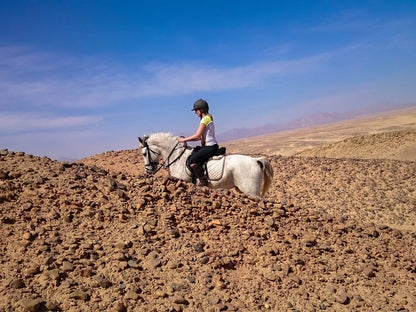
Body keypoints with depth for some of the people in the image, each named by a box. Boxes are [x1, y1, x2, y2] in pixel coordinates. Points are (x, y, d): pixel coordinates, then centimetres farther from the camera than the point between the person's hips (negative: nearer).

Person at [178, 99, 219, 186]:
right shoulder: (207, 118, 17)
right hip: (208, 146, 11)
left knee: (191, 161, -16)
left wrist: (184, 139, -7)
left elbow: (197, 136, -17)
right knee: (191, 155, 19)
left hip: (210, 147, -11)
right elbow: (201, 137, 17)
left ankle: (203, 179, -16)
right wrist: (186, 139, 13)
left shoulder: (205, 119, -13)